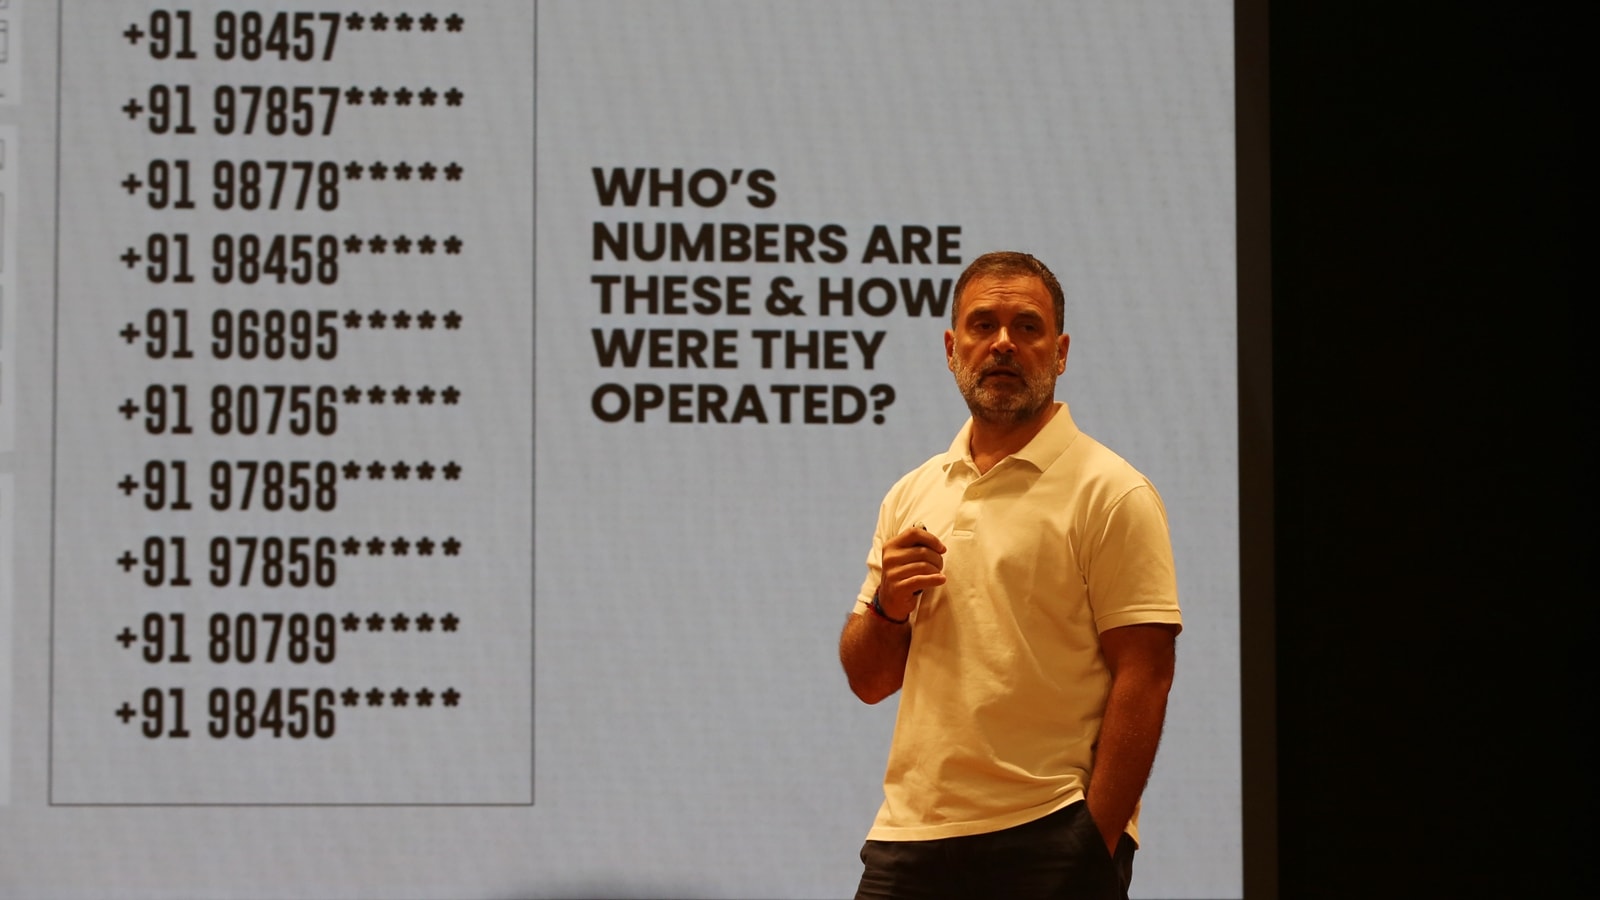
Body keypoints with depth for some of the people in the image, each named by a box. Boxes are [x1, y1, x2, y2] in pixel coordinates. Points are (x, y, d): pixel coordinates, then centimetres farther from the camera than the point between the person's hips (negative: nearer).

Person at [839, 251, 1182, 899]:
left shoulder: (1111, 494, -4)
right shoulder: (912, 495, 14)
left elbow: (1142, 680, -10)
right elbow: (868, 681, 16)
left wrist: (1096, 842, -15)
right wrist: (886, 609, -5)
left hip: (1047, 842, -5)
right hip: (910, 833, 5)